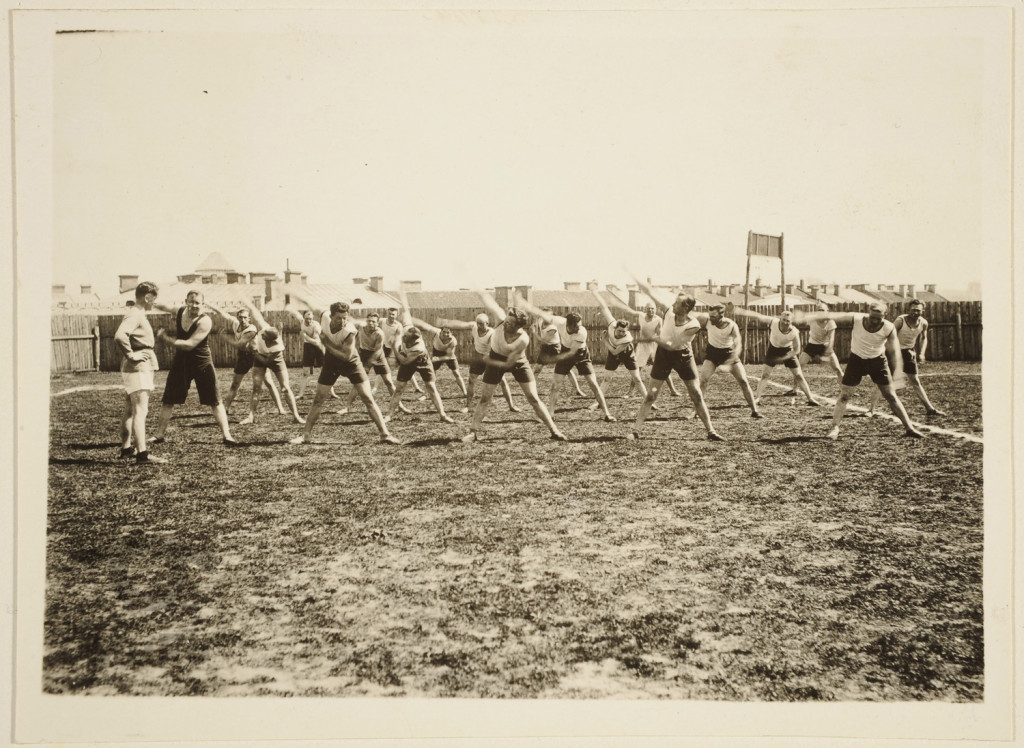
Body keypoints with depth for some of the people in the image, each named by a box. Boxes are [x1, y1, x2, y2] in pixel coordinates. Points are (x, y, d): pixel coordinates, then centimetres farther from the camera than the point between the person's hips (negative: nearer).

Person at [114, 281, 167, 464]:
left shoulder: (137, 314, 15)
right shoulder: (134, 315, -16)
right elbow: (119, 336, -32)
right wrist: (131, 355, -23)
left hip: (139, 368, 11)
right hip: (138, 368, -11)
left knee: (130, 411, 19)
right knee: (140, 411, -15)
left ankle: (126, 448, 30)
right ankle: (142, 454, -20)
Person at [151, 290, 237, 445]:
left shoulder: (205, 321, -20)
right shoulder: (179, 312, -1)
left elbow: (189, 345, -26)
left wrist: (167, 338, -19)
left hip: (202, 364, -5)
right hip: (180, 362, 5)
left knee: (215, 401, -1)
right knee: (168, 401, 8)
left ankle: (226, 435, 4)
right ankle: (159, 435, 20)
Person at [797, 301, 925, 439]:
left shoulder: (889, 328, -22)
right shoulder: (856, 319, -25)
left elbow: (895, 351, -16)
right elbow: (830, 315, -32)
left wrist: (897, 370, -30)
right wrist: (807, 316, -43)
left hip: (877, 361, 0)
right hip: (856, 359, 0)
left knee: (891, 396, 1)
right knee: (844, 395, -3)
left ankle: (909, 428, 11)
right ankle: (834, 428, 9)